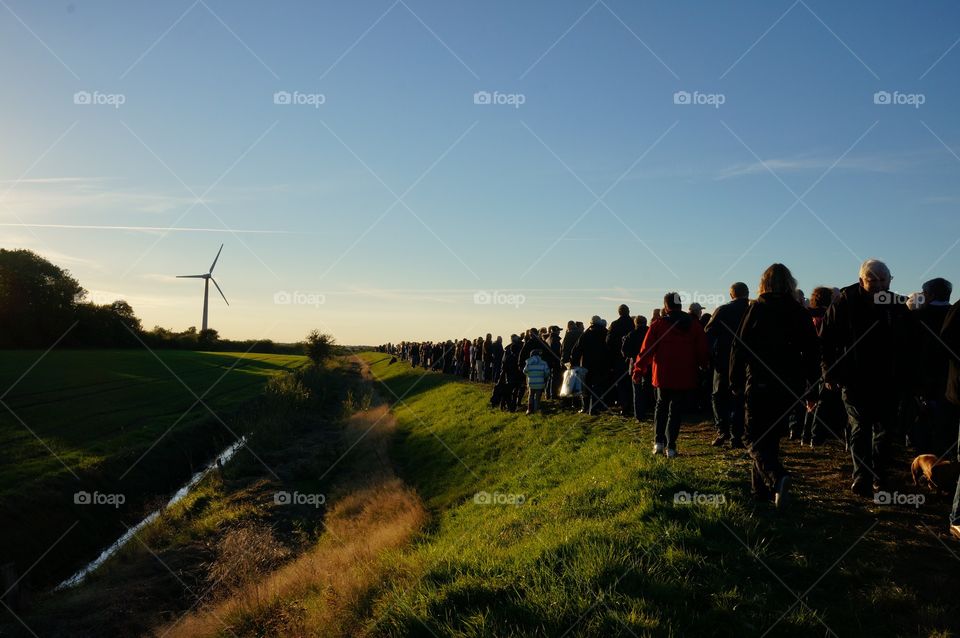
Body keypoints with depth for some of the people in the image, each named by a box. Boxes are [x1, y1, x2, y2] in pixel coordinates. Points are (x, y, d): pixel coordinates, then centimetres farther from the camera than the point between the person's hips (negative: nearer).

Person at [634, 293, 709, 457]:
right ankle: (670, 446, 0)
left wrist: (638, 370, 2)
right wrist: (704, 367, 19)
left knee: (661, 406, 17)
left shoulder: (658, 325, -4)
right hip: (685, 376, 1)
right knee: (676, 410, 5)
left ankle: (659, 442, 8)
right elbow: (702, 350, 5)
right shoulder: (694, 325, 2)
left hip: (663, 375, 0)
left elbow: (646, 349, -5)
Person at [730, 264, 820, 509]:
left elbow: (739, 347, -6)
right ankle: (762, 489, 20)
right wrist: (810, 390, 13)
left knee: (756, 438, -1)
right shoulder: (800, 313, 6)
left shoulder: (756, 309, -4)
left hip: (759, 385, -4)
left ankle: (776, 478, -26)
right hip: (789, 386, 4)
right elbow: (812, 353, 7)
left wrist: (736, 383, 2)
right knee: (771, 436, 16)